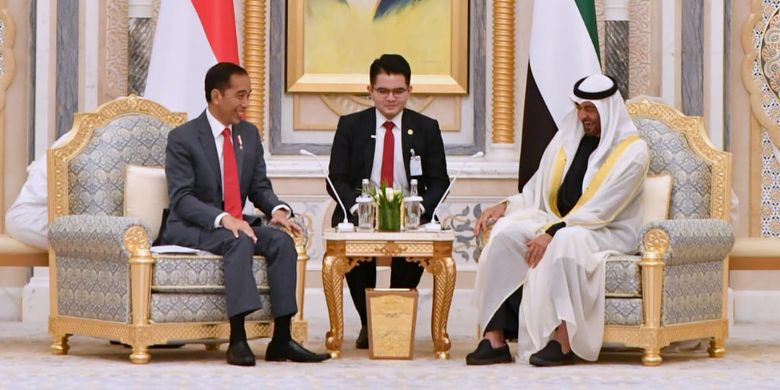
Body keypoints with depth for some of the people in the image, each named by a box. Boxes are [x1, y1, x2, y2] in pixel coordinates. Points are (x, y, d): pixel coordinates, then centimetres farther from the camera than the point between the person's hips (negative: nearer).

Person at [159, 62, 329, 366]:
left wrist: (278, 209, -12)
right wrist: (222, 219, -32)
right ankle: (237, 339, -39)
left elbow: (260, 187, 12)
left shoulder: (249, 134, 11)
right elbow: (181, 198, -17)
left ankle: (281, 339, -22)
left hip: (235, 223, 6)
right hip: (190, 228, -6)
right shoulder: (182, 138, -9)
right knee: (240, 241, -35)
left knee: (282, 241, -21)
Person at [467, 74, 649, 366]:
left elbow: (600, 211, -18)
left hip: (609, 233, -6)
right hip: (559, 223, 6)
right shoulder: (568, 139, 12)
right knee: (506, 231, -22)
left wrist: (552, 232, -26)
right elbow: (538, 191, 16)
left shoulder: (631, 152, -9)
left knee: (565, 240, -40)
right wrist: (505, 206, -4)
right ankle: (494, 337, -29)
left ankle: (563, 341, -38)